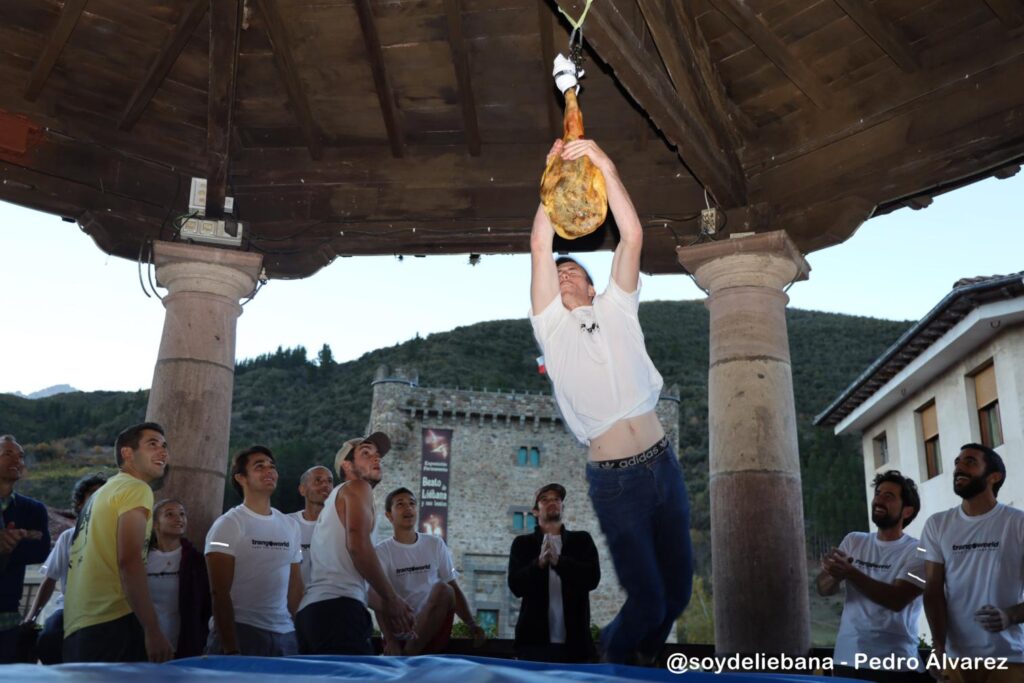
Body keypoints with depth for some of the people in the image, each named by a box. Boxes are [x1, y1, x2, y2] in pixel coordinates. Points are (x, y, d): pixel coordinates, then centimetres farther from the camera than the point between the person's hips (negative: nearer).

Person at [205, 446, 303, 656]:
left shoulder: (291, 526, 12)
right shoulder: (228, 524, -4)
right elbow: (219, 592, -10)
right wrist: (231, 650, -16)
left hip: (285, 636, 5)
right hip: (239, 632, -5)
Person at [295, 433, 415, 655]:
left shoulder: (338, 496, 33)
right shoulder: (357, 487, 6)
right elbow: (357, 544, -13)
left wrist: (384, 610, 22)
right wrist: (391, 598, -4)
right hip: (337, 609, -10)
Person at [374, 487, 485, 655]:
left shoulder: (435, 544, 14)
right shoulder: (383, 551, 4)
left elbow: (454, 588, 12)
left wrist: (472, 624, -7)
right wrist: (390, 639, -28)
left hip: (434, 629, 2)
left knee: (442, 589, -31)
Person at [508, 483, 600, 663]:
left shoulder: (582, 540, 11)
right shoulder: (523, 543, 9)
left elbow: (592, 578, -4)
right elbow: (516, 586, -2)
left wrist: (558, 561, -18)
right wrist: (539, 563, -19)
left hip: (575, 641, 1)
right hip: (535, 640, -1)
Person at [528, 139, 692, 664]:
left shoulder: (615, 310, 12)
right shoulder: (551, 325, 7)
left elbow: (632, 237, 0)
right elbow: (541, 246, -4)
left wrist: (603, 165, -8)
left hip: (663, 466, 3)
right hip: (613, 481, -3)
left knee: (679, 587, 11)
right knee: (648, 598, -2)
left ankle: (647, 656, 39)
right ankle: (617, 650, 31)